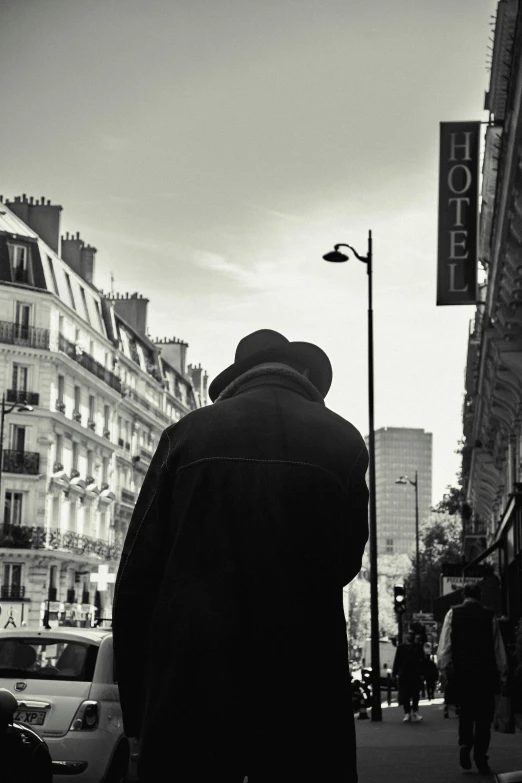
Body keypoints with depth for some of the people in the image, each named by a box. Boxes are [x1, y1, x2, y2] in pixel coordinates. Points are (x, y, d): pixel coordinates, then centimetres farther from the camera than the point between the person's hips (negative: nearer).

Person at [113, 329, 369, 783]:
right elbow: (345, 562, 9)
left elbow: (137, 576, 0)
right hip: (305, 692, 0)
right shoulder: (342, 442, 1)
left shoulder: (187, 434, 1)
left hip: (192, 682, 0)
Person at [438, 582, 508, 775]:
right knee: (484, 715, 5)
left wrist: (445, 670, 0)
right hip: (486, 671, -1)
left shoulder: (453, 614, 2)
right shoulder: (489, 616, 1)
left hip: (461, 670, 1)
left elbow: (444, 645, -3)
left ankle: (465, 744, -4)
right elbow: (499, 648, 3)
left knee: (465, 710, 17)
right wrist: (502, 674, 7)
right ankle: (480, 757, 0)